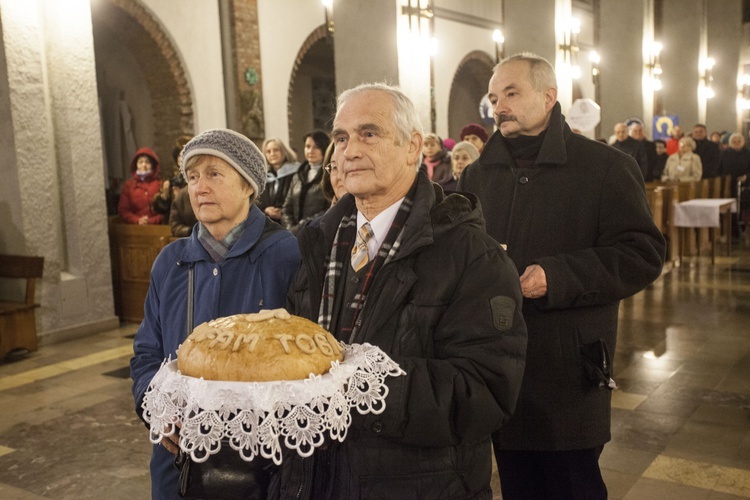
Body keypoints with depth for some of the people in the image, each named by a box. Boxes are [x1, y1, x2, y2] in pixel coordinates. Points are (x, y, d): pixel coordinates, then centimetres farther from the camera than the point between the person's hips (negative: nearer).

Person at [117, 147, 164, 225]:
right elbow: (123, 210, 9)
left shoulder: (160, 184, 5)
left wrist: (151, 221, -11)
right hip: (135, 227, 2)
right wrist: (137, 221, -6)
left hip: (156, 227, -2)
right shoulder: (128, 185, 13)